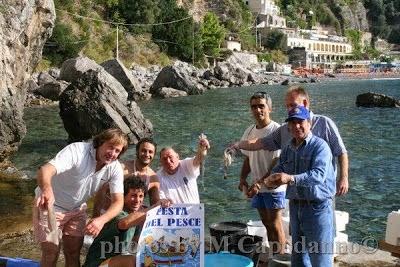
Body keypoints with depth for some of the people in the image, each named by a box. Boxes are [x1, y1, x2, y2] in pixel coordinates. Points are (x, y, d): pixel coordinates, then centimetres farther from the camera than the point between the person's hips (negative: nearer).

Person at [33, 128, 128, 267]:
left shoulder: (115, 168, -16)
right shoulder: (77, 150, -31)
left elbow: (118, 201, -20)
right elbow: (46, 169, -46)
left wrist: (101, 219, -42)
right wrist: (47, 189, -70)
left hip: (77, 209, 5)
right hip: (50, 205, -4)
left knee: (74, 254, 8)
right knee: (51, 254, -3)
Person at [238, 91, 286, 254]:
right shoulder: (249, 131, 7)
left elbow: (278, 164, -18)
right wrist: (243, 179, 0)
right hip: (258, 187, 7)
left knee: (275, 225, 0)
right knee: (267, 224, 16)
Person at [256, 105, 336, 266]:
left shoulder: (319, 146, -11)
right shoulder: (288, 149, 11)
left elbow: (318, 174, -25)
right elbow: (279, 170, 4)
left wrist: (291, 178, -37)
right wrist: (270, 180, -20)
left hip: (318, 206, -7)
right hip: (295, 206, 7)